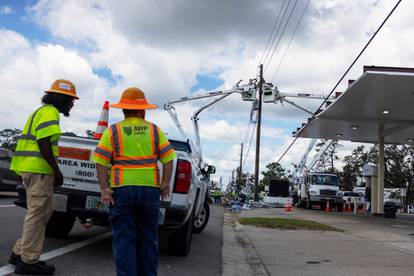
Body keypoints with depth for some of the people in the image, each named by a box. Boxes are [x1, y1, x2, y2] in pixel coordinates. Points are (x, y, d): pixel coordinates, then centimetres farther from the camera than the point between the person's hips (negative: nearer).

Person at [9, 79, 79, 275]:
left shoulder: (41, 111, 23)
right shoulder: (50, 112, -9)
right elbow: (44, 143, -19)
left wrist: (52, 171, 24)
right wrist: (56, 170, -16)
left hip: (31, 169, 10)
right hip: (38, 169, -10)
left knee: (44, 211, 15)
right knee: (38, 213, -3)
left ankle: (19, 253, 21)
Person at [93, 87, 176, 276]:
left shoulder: (113, 131, 2)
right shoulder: (154, 130, 6)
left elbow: (100, 161, -6)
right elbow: (168, 158, 0)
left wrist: (104, 188, -6)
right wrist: (165, 184, 3)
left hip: (122, 190, -2)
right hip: (150, 189, 2)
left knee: (124, 239, 5)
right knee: (148, 238, 14)